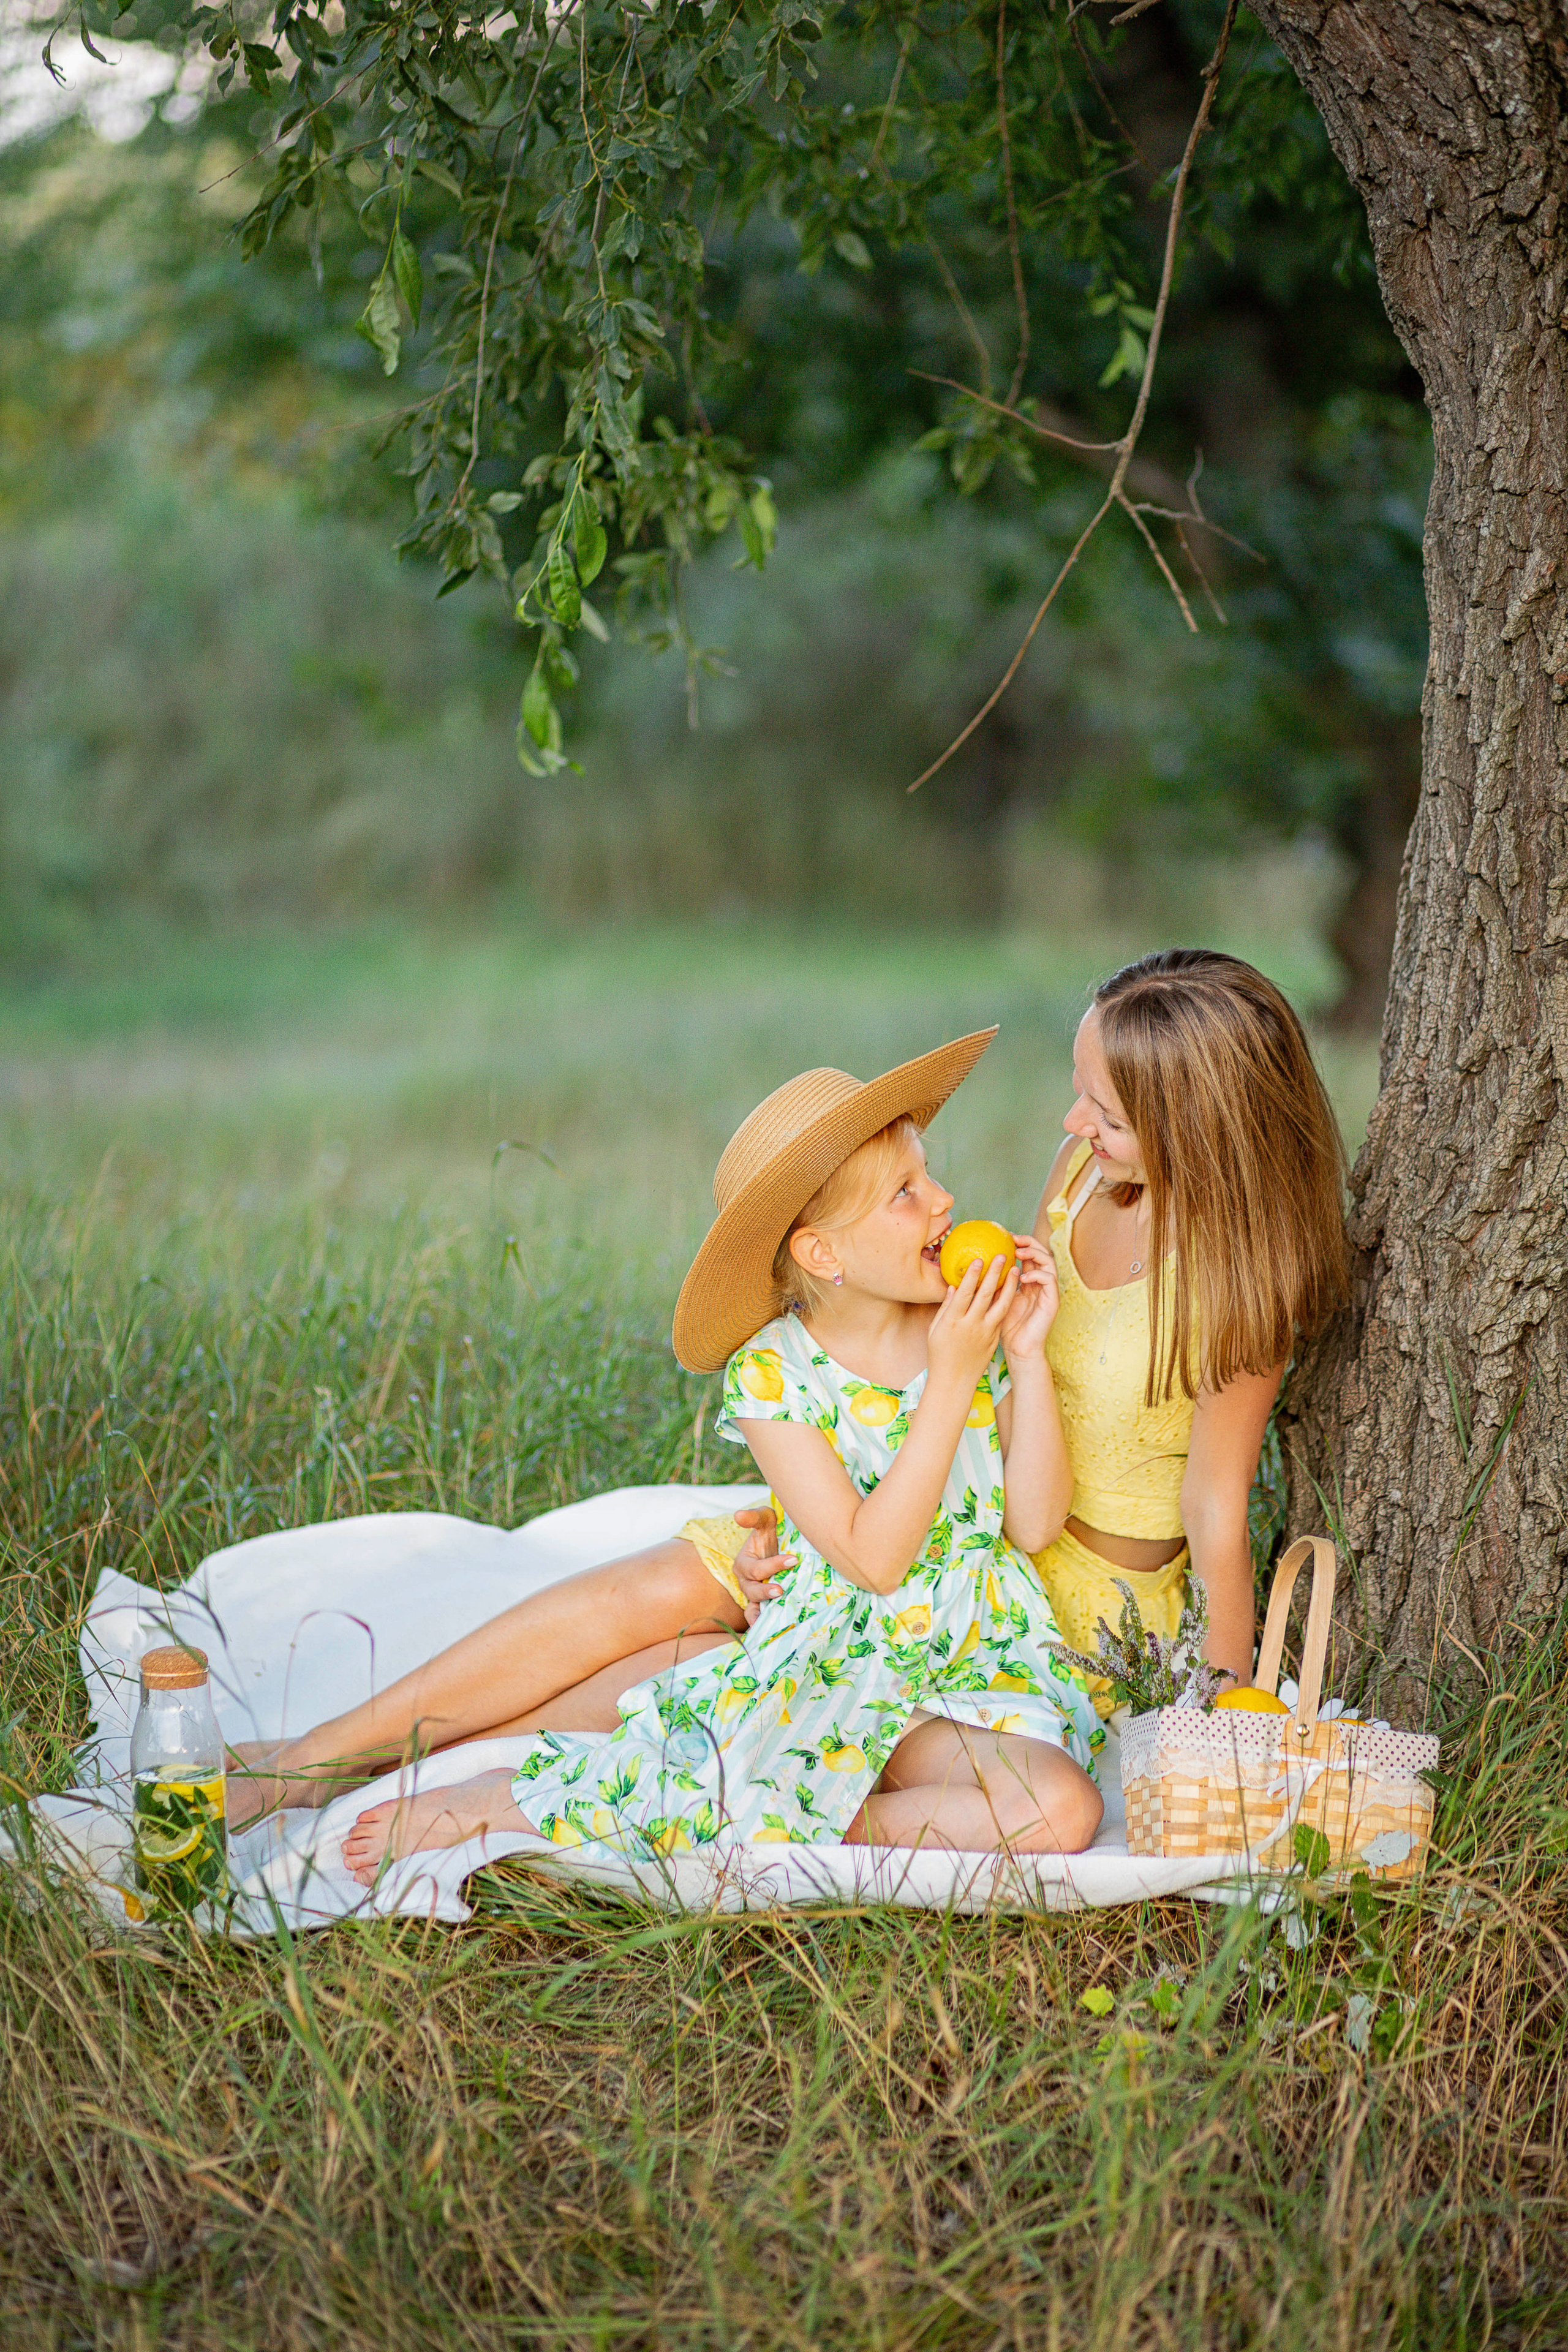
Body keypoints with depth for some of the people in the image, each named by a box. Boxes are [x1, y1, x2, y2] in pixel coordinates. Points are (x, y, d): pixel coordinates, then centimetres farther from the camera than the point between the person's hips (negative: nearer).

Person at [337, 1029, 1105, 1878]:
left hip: (975, 1666, 3)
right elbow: (873, 1560, -17)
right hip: (826, 1656, -2)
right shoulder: (771, 1376, -9)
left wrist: (1027, 1356, -10)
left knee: (1061, 1810, -27)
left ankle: (843, 1823, -13)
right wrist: (950, 1383, -21)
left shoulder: (973, 1330, 1)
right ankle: (502, 1799, -6)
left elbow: (1035, 1523, -2)